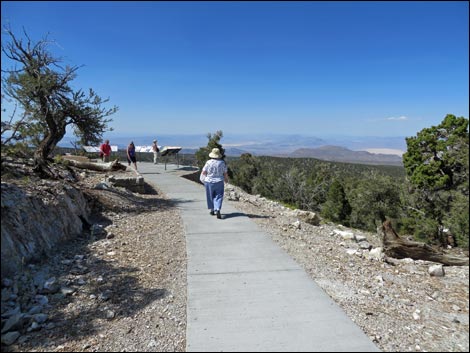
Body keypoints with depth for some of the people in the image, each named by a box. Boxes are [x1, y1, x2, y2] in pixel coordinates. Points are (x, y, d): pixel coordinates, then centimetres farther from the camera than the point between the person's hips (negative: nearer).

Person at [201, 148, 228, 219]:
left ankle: (212, 210, 28)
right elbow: (225, 173, -1)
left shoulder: (208, 162, -9)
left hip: (209, 182, 0)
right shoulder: (222, 162, -4)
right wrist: (226, 179, 18)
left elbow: (203, 172, -4)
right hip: (219, 182, 0)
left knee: (211, 196, 16)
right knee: (218, 197, 3)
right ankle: (217, 210, -16)